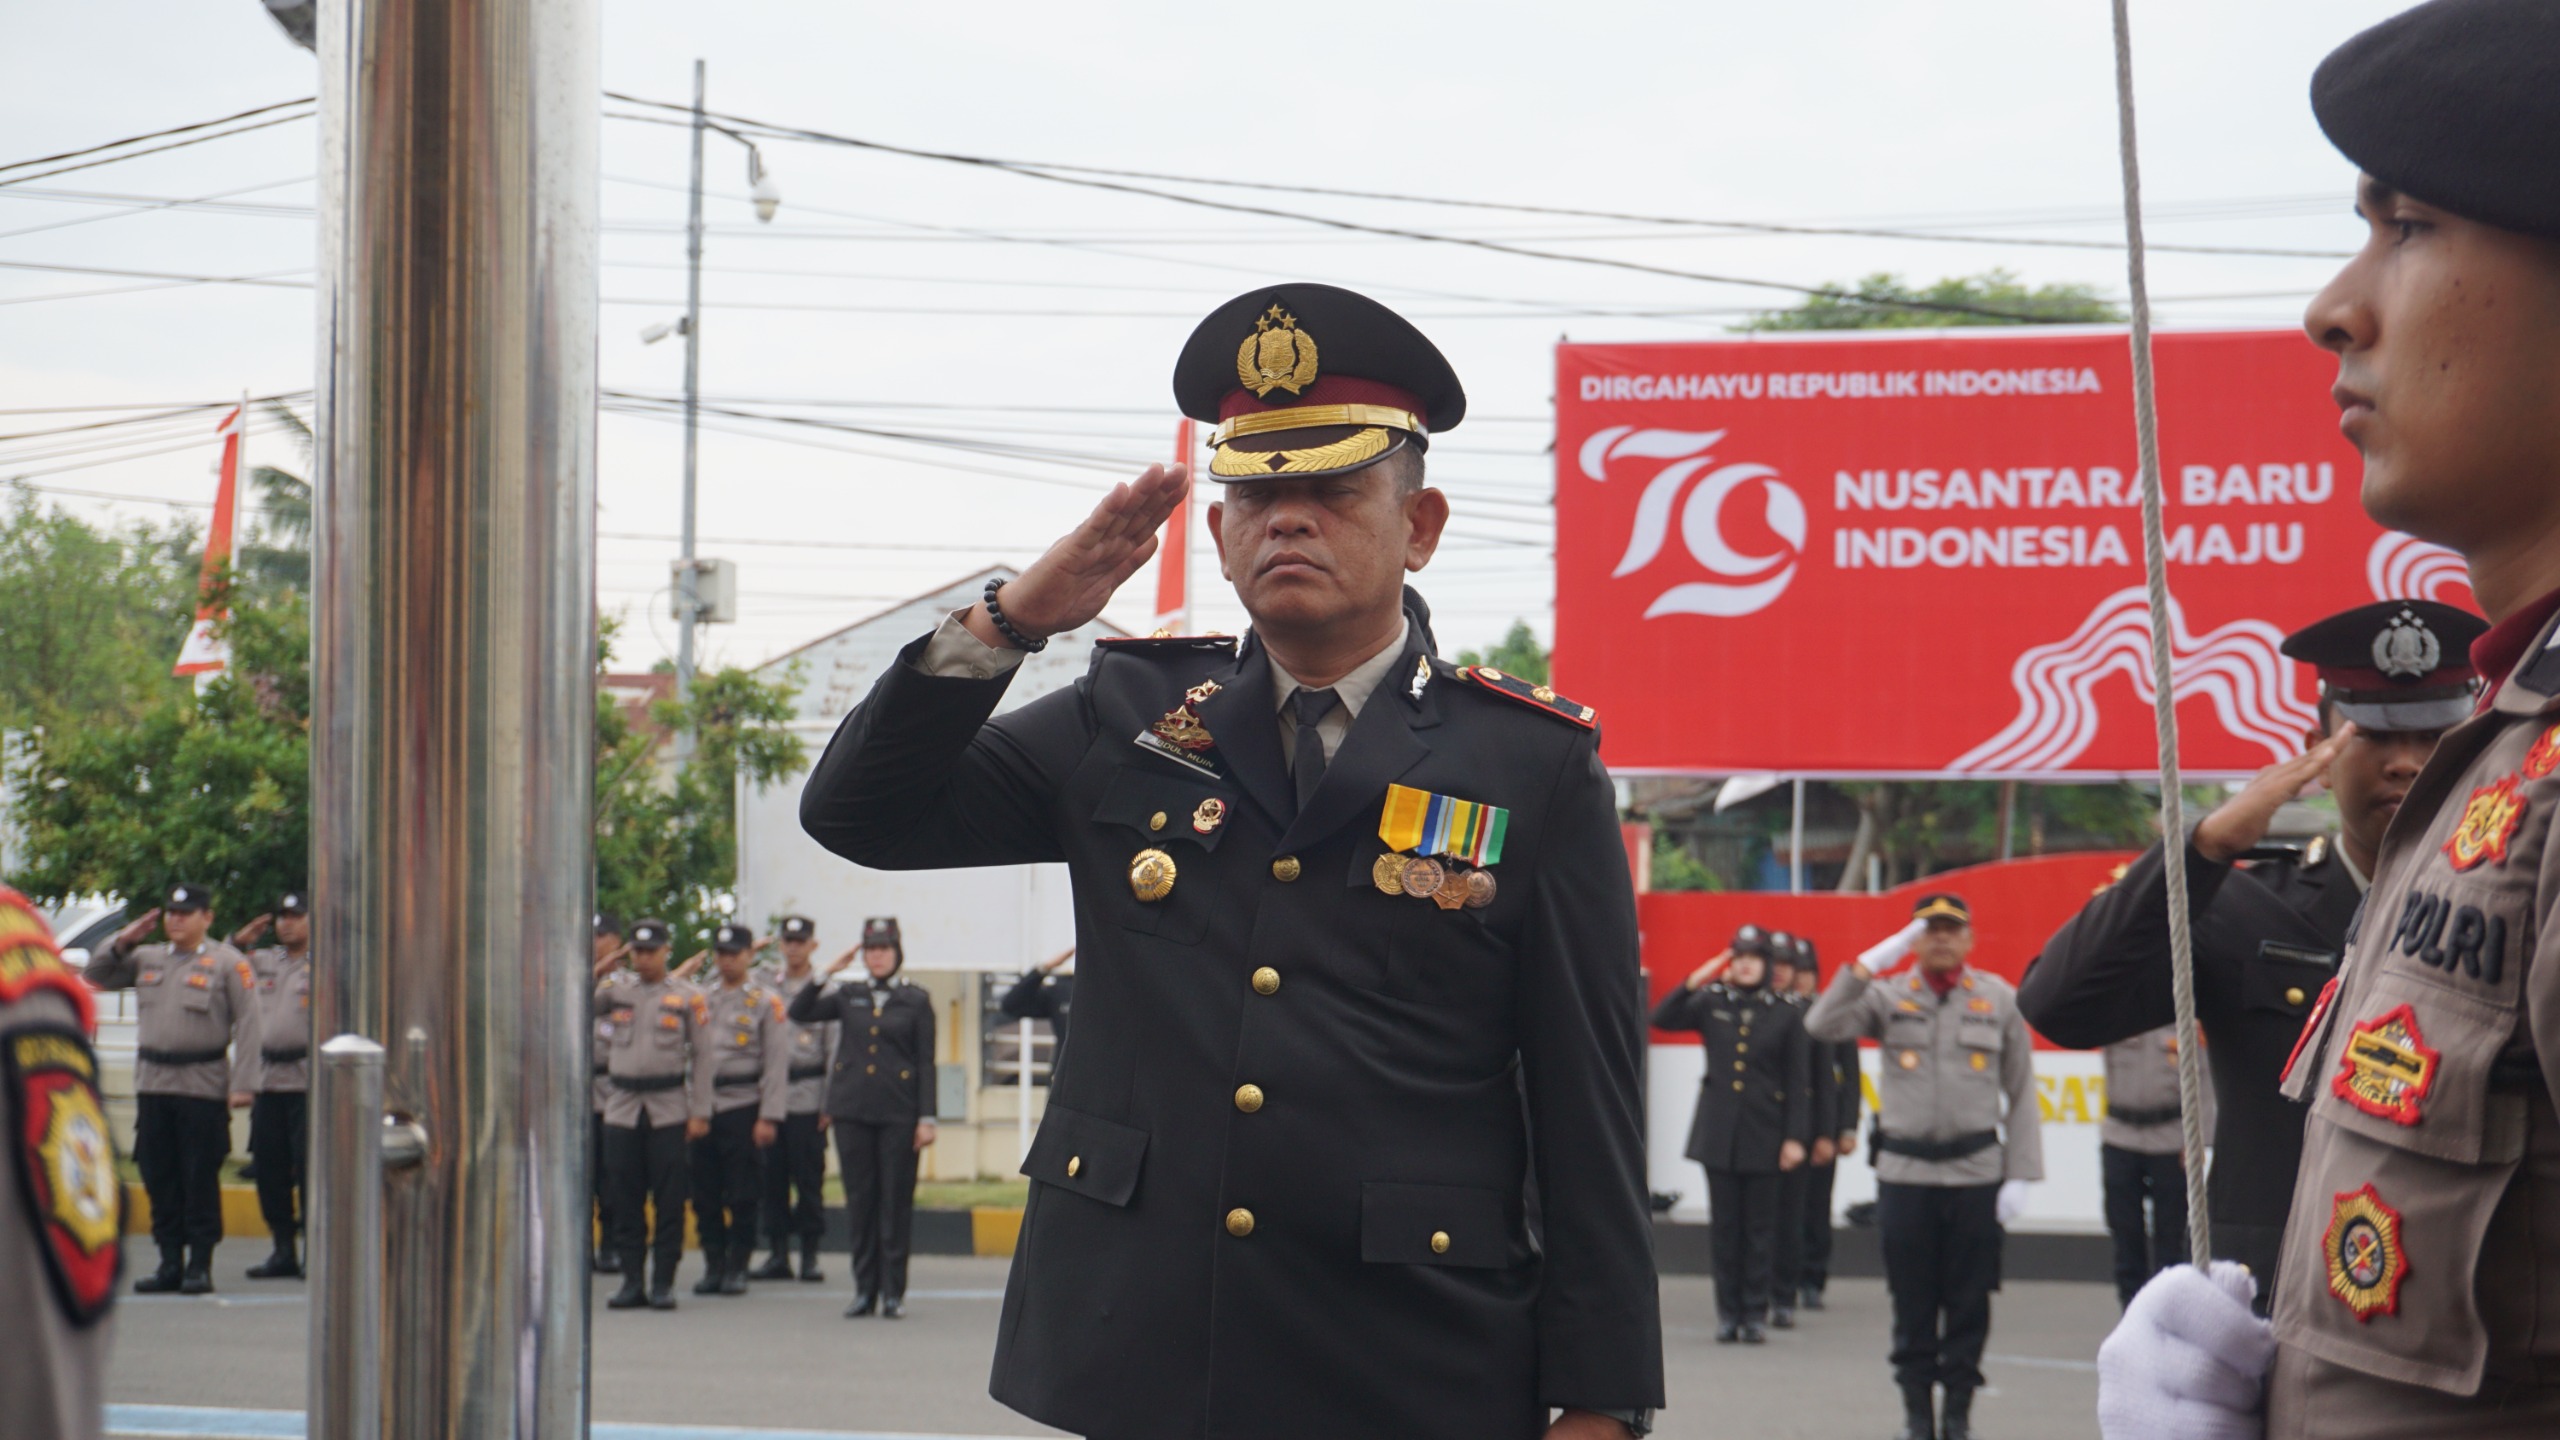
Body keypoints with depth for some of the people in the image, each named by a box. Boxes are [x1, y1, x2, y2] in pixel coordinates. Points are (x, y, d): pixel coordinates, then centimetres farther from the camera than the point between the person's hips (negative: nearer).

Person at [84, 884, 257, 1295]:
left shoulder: (229, 963, -1)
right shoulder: (147, 960, 15)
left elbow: (249, 1025, -6)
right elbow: (97, 977, 19)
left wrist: (242, 1085, -13)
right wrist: (123, 942, 4)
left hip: (203, 1086, -5)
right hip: (152, 1083, 5)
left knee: (200, 1180, -2)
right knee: (159, 1179, 7)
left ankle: (200, 1265, 4)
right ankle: (170, 1263, 15)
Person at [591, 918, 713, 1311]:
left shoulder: (687, 998, 4)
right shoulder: (617, 990, 10)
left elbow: (703, 1056, 3)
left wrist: (700, 1112, -3)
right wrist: (593, 977, -8)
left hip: (669, 1111, -2)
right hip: (622, 1108, 2)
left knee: (669, 1201, -2)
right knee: (624, 1199, 3)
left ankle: (663, 1283, 4)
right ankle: (632, 1281, 10)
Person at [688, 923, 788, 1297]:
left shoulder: (766, 1002, 0)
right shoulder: (701, 1000, 13)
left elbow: (776, 1064, -4)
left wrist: (769, 1117, -10)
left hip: (743, 1107, -4)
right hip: (703, 1108, 4)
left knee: (743, 1196, -1)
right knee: (704, 1193, 4)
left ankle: (737, 1267, 8)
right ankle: (713, 1265, 13)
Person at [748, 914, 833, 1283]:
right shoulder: (762, 983, 9)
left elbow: (834, 1051, 2)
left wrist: (830, 1104, -4)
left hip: (807, 1096, -2)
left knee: (809, 1179, 0)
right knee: (772, 1177, 5)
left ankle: (810, 1256, 8)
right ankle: (779, 1255, 13)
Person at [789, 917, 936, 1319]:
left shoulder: (916, 1001, 4)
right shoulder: (848, 996, 11)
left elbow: (926, 1064, 1)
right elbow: (799, 1012, 5)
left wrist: (926, 1118, -5)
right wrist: (827, 974, -2)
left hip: (898, 1114, -2)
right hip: (852, 1111, 2)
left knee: (896, 1201, -1)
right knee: (859, 1200, 5)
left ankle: (893, 1291, 5)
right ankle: (864, 1289, 11)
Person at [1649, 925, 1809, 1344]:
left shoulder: (1786, 1014, 3)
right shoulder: (1711, 1003, 6)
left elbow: (1799, 1083, 3)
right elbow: (1661, 1019, -1)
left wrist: (1795, 1137, -3)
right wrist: (1694, 982, -10)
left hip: (1764, 1136, -1)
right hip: (1718, 1132, 1)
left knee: (1760, 1229, 3)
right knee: (1725, 1227, 4)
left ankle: (1755, 1313, 10)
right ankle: (1727, 1312, 11)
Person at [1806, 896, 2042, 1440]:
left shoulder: (2000, 1000, 6)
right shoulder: (1888, 996, 6)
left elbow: (2021, 1095, 6)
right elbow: (1823, 1026, -9)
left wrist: (2019, 1176, -1)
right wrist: (1869, 964, -13)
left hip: (1976, 1173, 0)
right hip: (1903, 1171, 0)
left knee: (1969, 1302, 3)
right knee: (1912, 1302, 5)